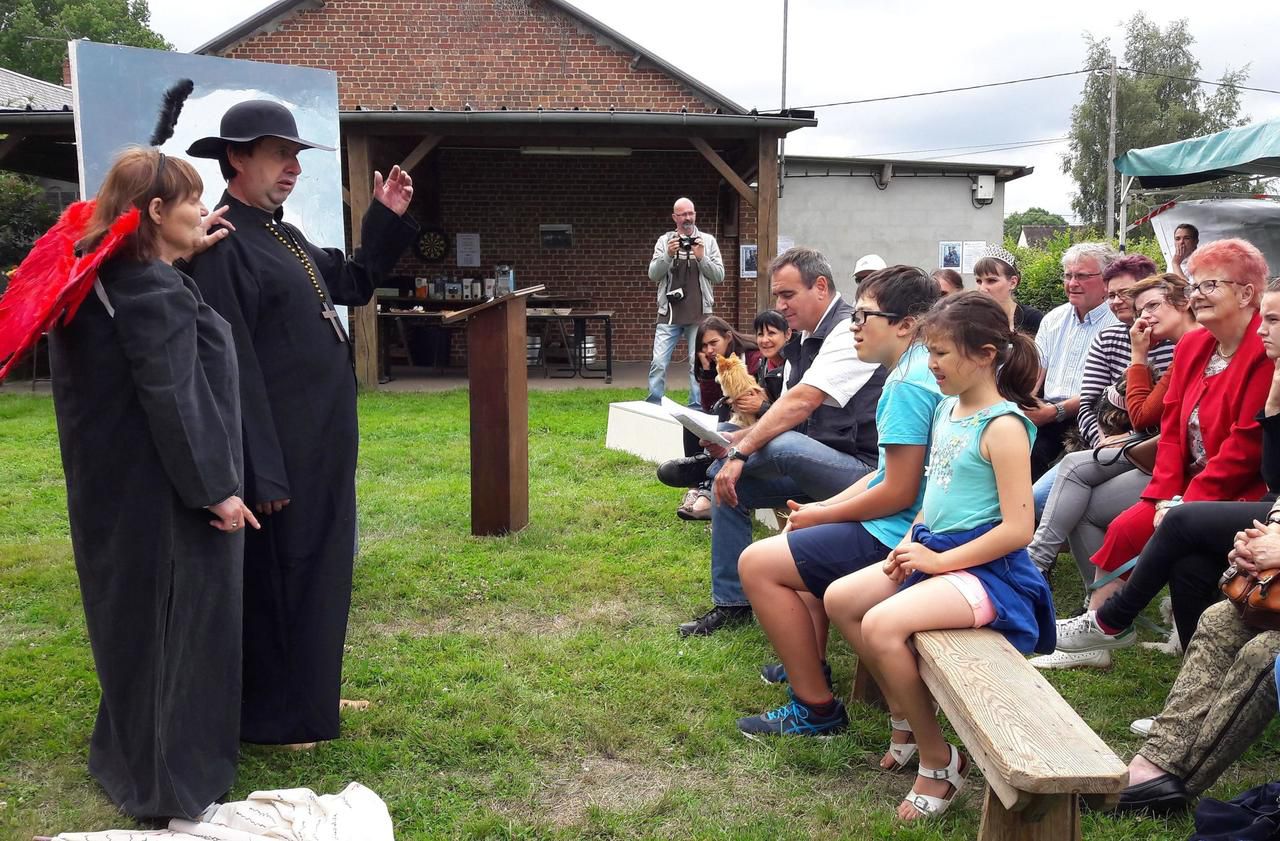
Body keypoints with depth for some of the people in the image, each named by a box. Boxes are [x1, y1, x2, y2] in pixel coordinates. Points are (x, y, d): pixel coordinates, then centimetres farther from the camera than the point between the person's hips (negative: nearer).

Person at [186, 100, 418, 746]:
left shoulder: (286, 237, 12)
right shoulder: (223, 244, -17)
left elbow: (353, 285, 25)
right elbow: (232, 366, -22)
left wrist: (386, 219, 13)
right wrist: (262, 473, -22)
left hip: (323, 445, 10)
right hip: (280, 453, -9)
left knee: (321, 571, 19)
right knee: (279, 579, 4)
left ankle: (312, 693, 36)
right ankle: (273, 718, 21)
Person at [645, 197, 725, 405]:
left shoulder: (708, 241, 8)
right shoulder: (664, 241, 8)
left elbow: (719, 275, 4)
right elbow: (653, 274, 1)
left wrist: (701, 258, -11)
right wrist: (668, 255, -14)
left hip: (699, 315, 0)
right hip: (669, 312, 0)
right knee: (658, 363, -5)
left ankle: (696, 408, 11)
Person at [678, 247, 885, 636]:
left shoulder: (851, 329, -14)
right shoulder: (803, 341, 15)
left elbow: (801, 402, -25)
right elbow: (786, 412, 17)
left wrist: (741, 451, -24)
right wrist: (734, 439, 0)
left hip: (860, 467, -10)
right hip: (813, 463, 10)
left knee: (781, 445, -35)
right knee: (726, 478, 3)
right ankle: (731, 603, 9)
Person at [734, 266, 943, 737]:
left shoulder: (908, 384, -22)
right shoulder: (919, 369, 11)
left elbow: (898, 492, -24)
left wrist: (820, 516, -10)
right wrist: (823, 507, 7)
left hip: (894, 536, -11)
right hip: (904, 524, 11)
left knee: (757, 564, -11)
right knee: (799, 535, 30)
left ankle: (817, 709, -3)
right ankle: (811, 663, 36)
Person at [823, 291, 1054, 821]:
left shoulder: (1003, 426, -18)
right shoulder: (947, 408, 9)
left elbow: (1018, 528, -22)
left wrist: (939, 561, -17)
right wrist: (914, 543, 3)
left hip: (986, 566, -9)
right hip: (934, 551, 10)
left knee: (881, 625, -27)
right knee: (839, 599, 3)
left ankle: (940, 760, -6)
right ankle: (904, 714, 19)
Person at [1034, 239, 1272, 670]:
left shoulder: (1264, 353, -15)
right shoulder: (1191, 346, 9)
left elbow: (1246, 445, -19)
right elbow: (1172, 428, 7)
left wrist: (1186, 504, -18)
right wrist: (1168, 497, -5)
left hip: (1240, 495, -7)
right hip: (1189, 491, 8)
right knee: (1125, 528, -9)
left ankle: (1101, 628, -3)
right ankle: (1098, 629, -2)